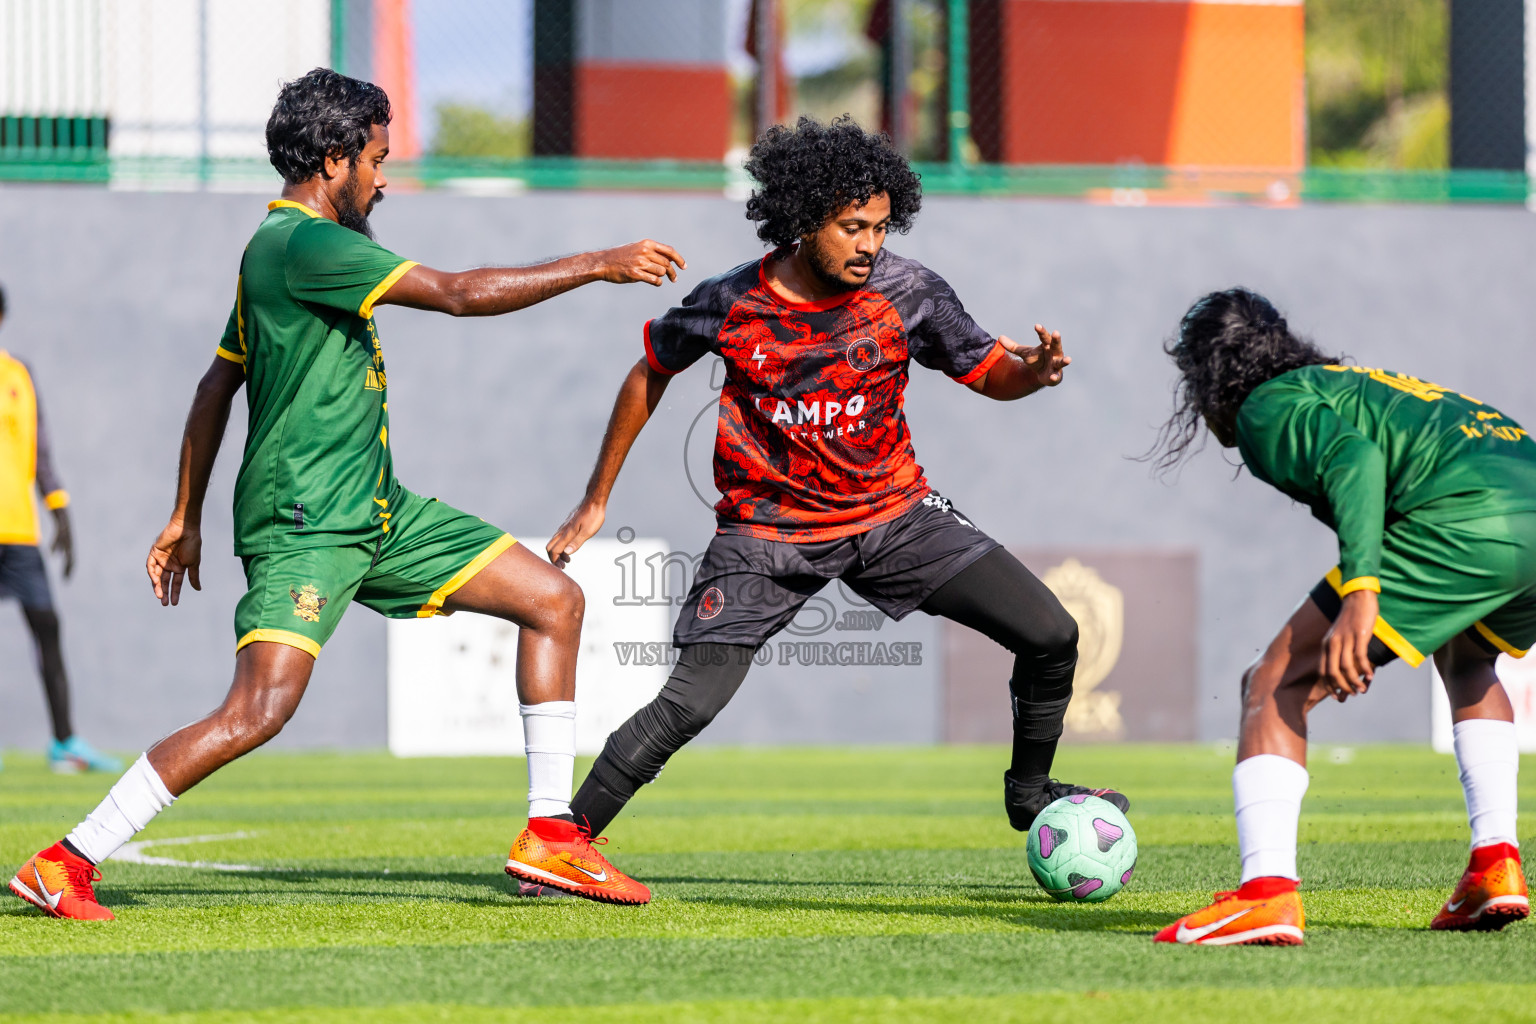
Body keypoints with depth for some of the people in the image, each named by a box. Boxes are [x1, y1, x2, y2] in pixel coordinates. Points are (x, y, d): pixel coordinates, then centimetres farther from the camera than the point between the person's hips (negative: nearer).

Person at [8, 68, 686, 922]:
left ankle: (550, 835, 8)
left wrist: (187, 517, 26)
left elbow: (218, 384, 22)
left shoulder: (276, 248, 15)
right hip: (302, 523, -11)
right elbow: (461, 295, -20)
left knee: (555, 600, 7)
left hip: (375, 512, 11)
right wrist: (598, 266, -12)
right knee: (261, 709, -23)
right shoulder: (305, 245, -16)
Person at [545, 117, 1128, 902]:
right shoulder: (731, 305, -15)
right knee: (689, 703, -18)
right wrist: (595, 502, 8)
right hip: (768, 528, -3)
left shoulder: (906, 292, -12)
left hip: (893, 512, 3)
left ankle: (1029, 791, 20)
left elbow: (987, 372, 1)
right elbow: (650, 376, 3)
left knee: (1051, 637, -5)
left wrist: (1029, 372, -25)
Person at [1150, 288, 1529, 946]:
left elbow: (1354, 455, -10)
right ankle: (1496, 866, 23)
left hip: (1467, 519, -8)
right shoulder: (1357, 382, 37)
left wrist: (1360, 590, -23)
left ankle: (1267, 891, -18)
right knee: (1467, 658, 38)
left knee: (1274, 687, -1)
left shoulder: (1268, 405, 10)